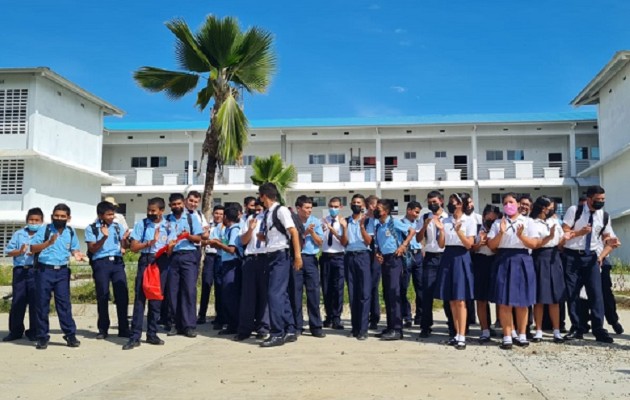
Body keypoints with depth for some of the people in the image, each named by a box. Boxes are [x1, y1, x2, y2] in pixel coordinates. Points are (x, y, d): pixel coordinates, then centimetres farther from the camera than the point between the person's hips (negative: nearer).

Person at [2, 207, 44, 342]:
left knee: (35, 302, 0)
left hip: (35, 271, -2)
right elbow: (8, 251, 8)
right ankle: (15, 331, 17)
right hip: (20, 271, 2)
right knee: (17, 302, 6)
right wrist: (19, 251, -10)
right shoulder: (18, 234, 13)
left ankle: (34, 332, 9)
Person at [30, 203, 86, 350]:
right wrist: (48, 243, -24)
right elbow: (33, 248, -9)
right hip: (44, 270, -2)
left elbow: (74, 248, 17)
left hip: (62, 271, 2)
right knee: (42, 304, 3)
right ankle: (43, 337, 12)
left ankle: (70, 335, 6)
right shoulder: (44, 229, -4)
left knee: (64, 303, 3)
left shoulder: (71, 232, 7)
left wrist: (77, 255, -6)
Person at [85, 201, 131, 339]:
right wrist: (104, 237, -19)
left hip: (117, 262, 3)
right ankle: (103, 329, 12)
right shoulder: (92, 229, 2)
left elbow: (124, 246, 10)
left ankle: (124, 329, 4)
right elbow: (92, 249, -4)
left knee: (122, 294, -2)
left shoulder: (118, 226, 11)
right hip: (101, 263, -2)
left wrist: (124, 239, -13)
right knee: (102, 296, 1)